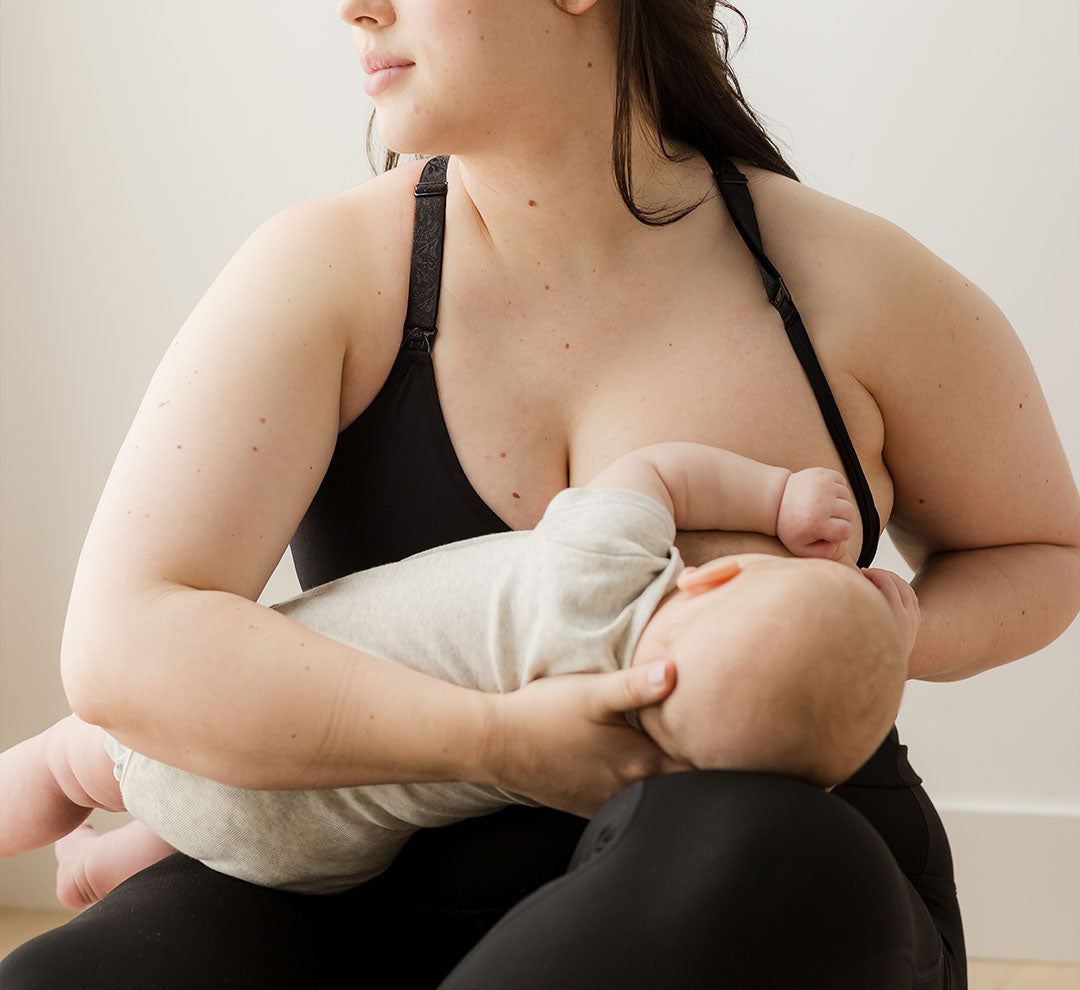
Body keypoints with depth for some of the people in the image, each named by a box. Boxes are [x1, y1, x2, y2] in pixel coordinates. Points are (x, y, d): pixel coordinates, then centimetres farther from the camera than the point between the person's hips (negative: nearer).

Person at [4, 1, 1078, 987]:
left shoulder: (846, 282, -4)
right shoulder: (333, 268, -7)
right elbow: (122, 650, -17)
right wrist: (496, 738, -26)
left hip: (781, 903, 1)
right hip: (402, 893, 0)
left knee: (751, 855, -38)